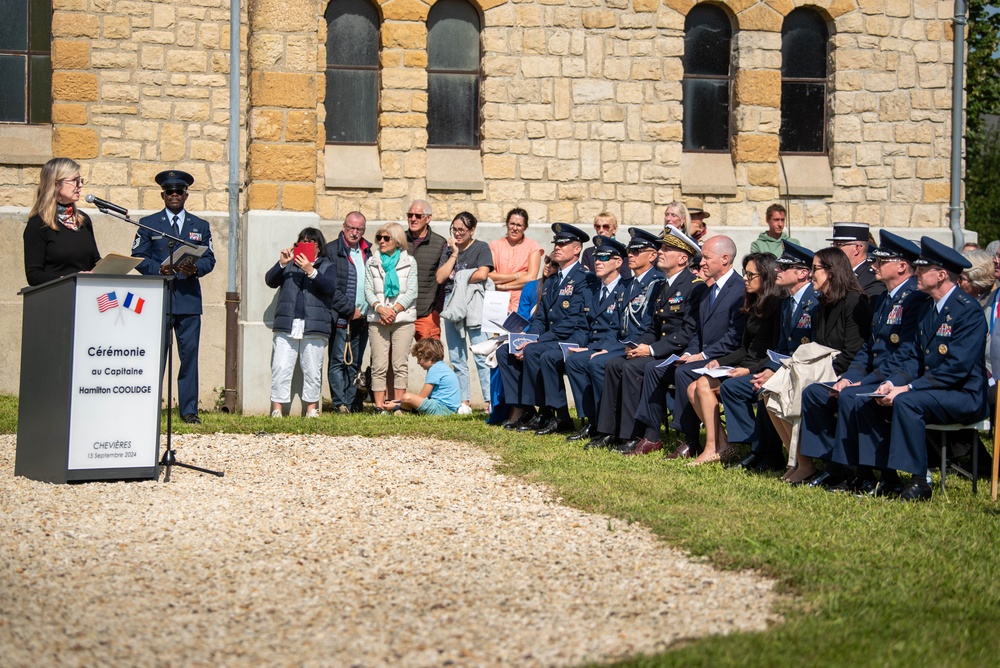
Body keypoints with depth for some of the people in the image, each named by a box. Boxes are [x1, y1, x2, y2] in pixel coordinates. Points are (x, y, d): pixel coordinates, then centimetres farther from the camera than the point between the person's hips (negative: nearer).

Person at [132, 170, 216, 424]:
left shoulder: (200, 226, 16)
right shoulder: (148, 224, 10)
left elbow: (209, 259, 10)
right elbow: (138, 258, 4)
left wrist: (195, 268, -12)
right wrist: (159, 269, -14)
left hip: (189, 299, 2)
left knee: (189, 354, -2)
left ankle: (189, 410, 3)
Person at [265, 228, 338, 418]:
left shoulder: (327, 266, 12)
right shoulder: (289, 263, 19)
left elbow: (331, 287, -7)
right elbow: (270, 281, 8)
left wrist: (311, 271, -18)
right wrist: (281, 264, -8)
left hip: (314, 326, -1)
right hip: (286, 324, 1)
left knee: (312, 370, 1)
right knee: (281, 367, -5)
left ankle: (312, 408, 12)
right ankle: (276, 408, -2)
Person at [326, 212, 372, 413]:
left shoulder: (368, 252, 15)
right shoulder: (332, 251, -4)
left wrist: (368, 310, 6)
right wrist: (350, 310, -11)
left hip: (362, 318, 6)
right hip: (341, 318, -6)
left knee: (355, 364, 9)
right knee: (338, 362, -6)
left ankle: (353, 404, 12)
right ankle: (340, 404, -6)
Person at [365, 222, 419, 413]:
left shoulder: (409, 262, 9)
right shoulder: (371, 263, 13)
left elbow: (412, 291, 2)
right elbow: (368, 290, 6)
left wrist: (394, 310, -10)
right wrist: (380, 308, -12)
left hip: (403, 318, -1)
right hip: (377, 320, 1)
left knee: (400, 365, -4)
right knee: (379, 365, -4)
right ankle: (379, 405, -4)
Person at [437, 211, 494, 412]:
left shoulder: (481, 248, 2)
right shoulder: (448, 249, 14)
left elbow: (482, 274, -13)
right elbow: (440, 278, 3)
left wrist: (458, 278, -2)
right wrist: (454, 254, 0)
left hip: (474, 305, -5)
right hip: (451, 304, 5)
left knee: (481, 356, -11)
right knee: (456, 357, 5)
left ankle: (490, 400, -12)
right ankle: (464, 401, 10)